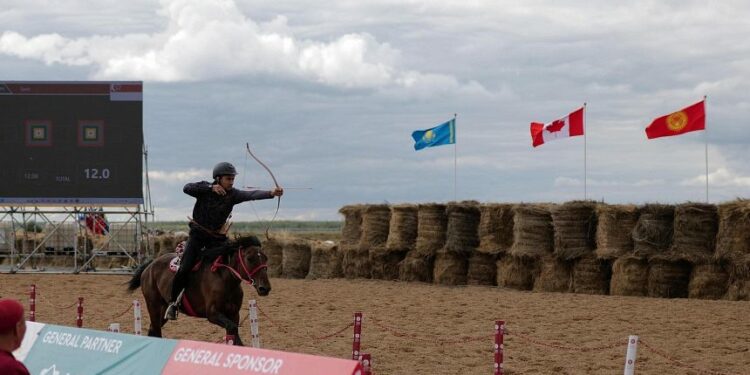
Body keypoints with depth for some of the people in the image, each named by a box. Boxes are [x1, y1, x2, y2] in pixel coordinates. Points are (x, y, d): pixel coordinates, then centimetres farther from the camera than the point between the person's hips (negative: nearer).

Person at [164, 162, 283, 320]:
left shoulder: (232, 194, -6)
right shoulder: (205, 188, -8)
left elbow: (251, 195, -22)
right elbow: (187, 188, -24)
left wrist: (271, 193, -39)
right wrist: (211, 188, -31)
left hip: (216, 237, 3)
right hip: (198, 233, -3)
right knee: (184, 269, -13)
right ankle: (173, 302, 3)